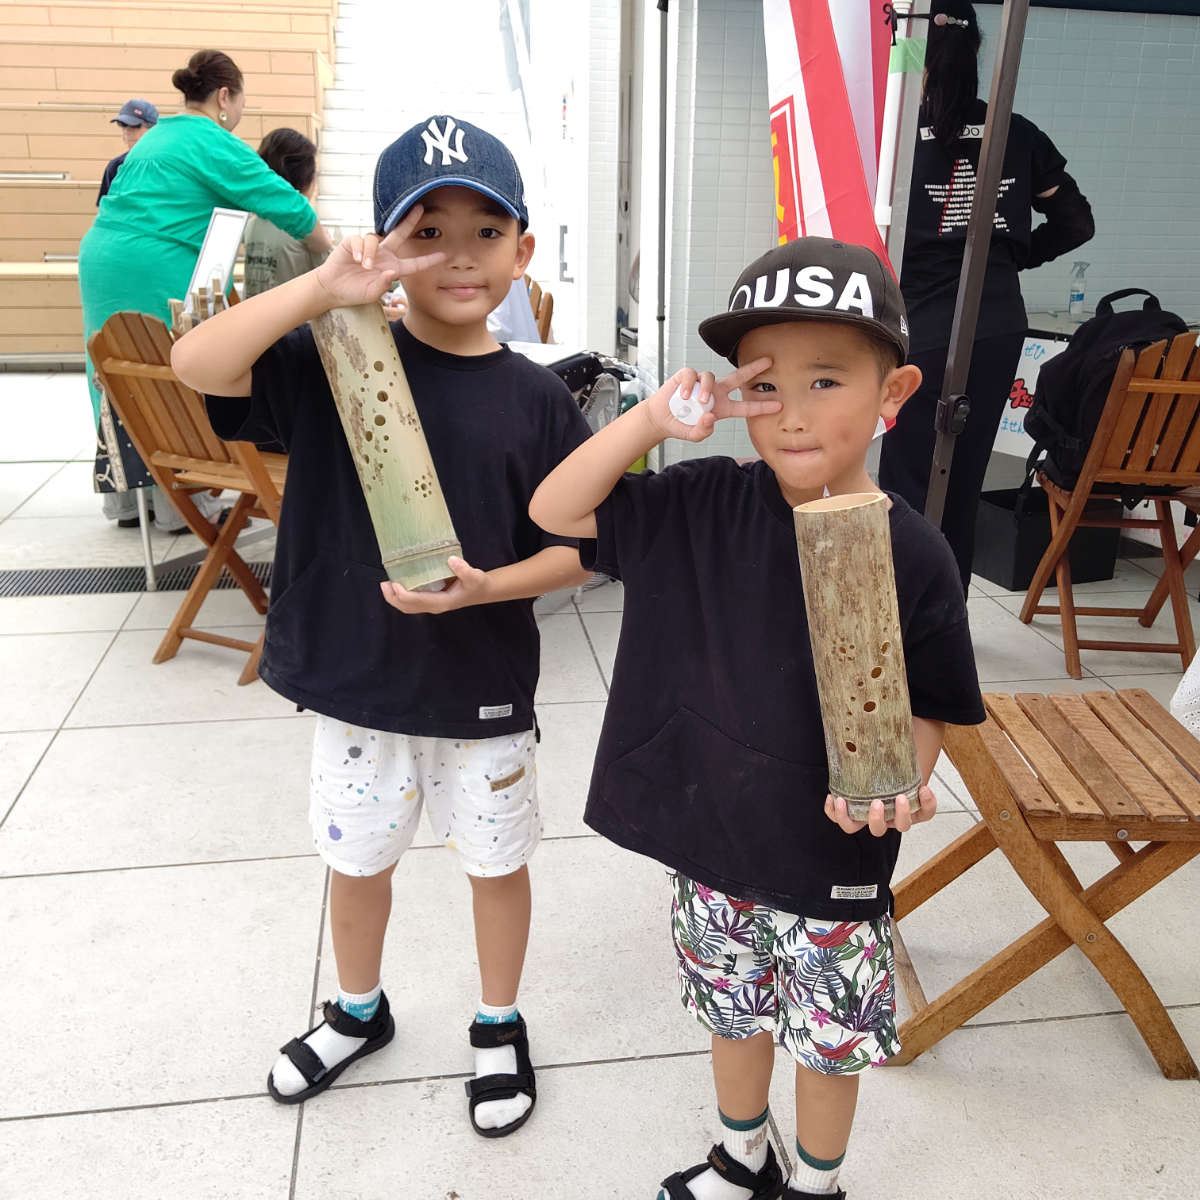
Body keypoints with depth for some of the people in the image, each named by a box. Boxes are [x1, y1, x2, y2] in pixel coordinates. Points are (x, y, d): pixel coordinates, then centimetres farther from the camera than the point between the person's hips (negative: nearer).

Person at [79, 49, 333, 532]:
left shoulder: (156, 137, 21)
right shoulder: (214, 145, -8)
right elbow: (286, 206, -9)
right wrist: (331, 254, 4)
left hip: (104, 267, 9)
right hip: (161, 278, -9)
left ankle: (126, 498, 21)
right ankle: (182, 506, 3)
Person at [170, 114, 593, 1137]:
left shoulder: (537, 399, -8)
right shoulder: (337, 361, -8)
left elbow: (577, 547, -5)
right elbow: (197, 363, -22)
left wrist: (485, 587, -21)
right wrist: (326, 286, -31)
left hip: (484, 691, 0)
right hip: (357, 681, 1)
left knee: (497, 861, 17)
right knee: (358, 857, 22)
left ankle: (499, 1027, 45)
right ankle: (357, 1012, 51)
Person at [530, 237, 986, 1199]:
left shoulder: (912, 554, -17)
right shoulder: (702, 508, -10)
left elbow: (931, 706, -6)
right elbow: (556, 511, -9)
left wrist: (899, 785, -25)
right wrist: (654, 417, -21)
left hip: (834, 865, -2)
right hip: (712, 841, 3)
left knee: (829, 1043, 20)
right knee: (735, 1014, 26)